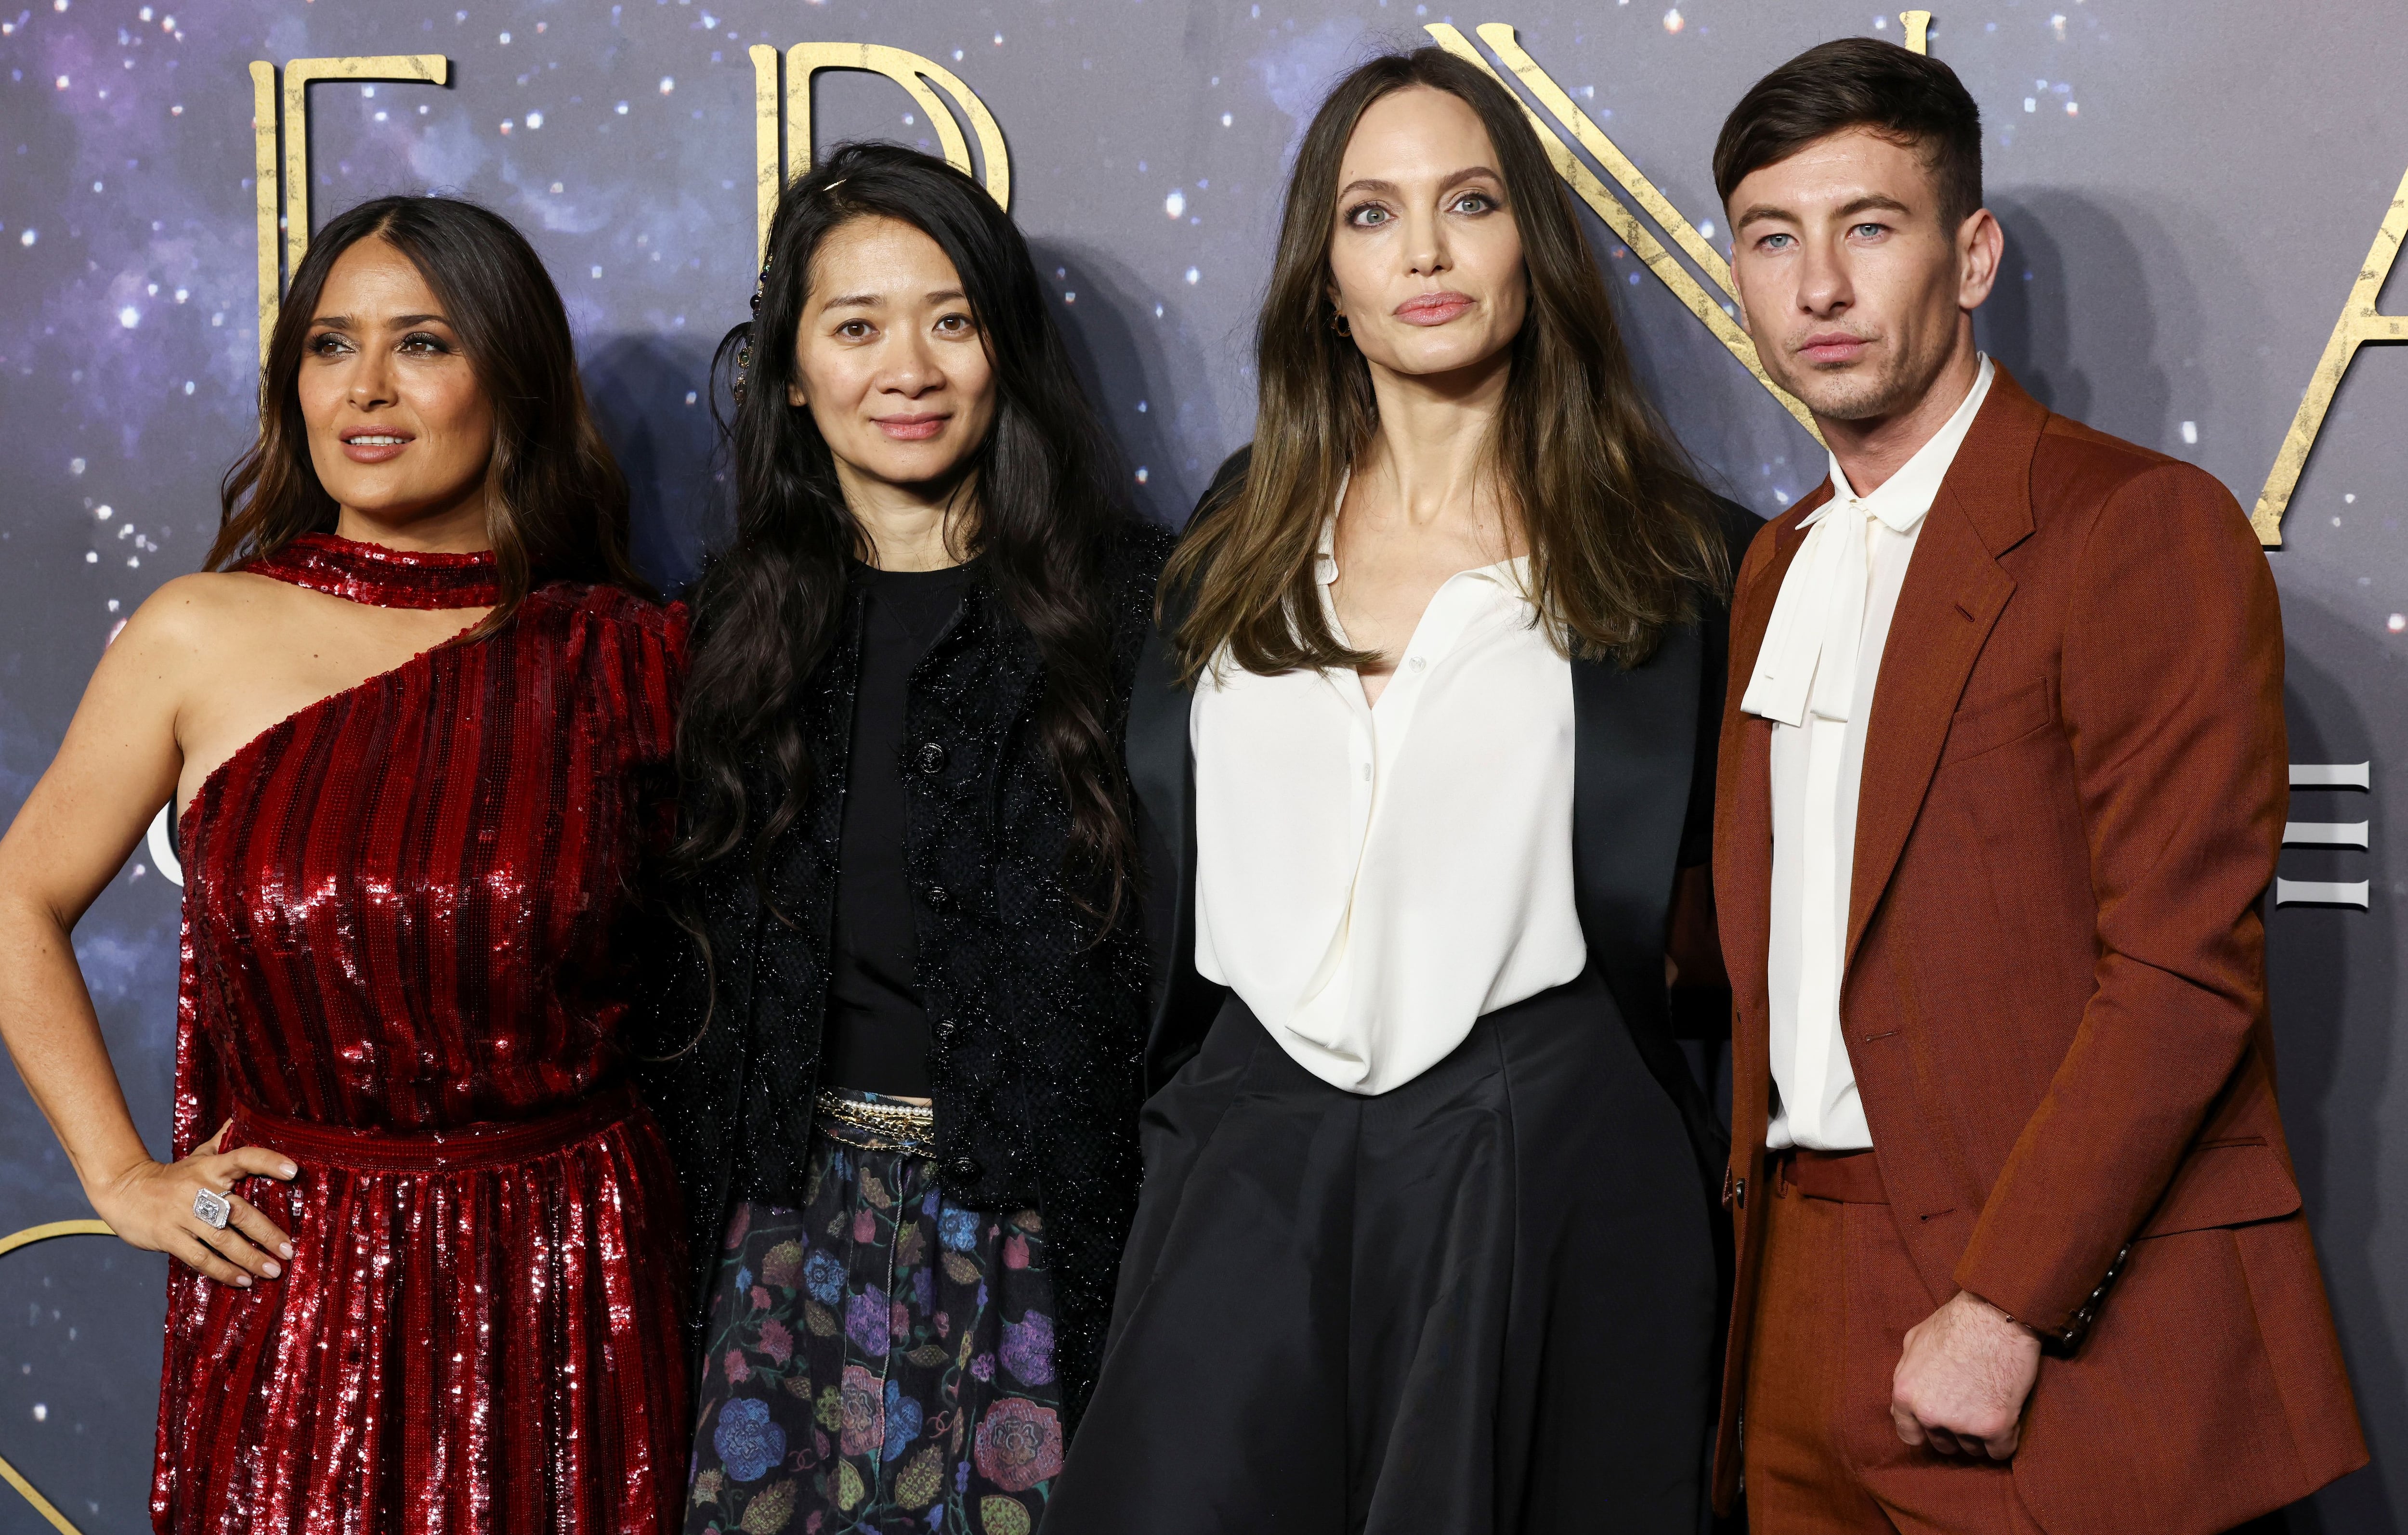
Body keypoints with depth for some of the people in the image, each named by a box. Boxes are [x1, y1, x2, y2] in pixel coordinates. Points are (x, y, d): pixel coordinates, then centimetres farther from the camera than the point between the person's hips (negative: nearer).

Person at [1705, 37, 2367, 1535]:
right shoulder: (1779, 565, 14)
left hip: (2068, 1317, -6)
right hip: (1809, 1309, 6)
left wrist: (2003, 1311, -18)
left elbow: (2183, 969, -15)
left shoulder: (2149, 528, -10)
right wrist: (1759, 1223, 6)